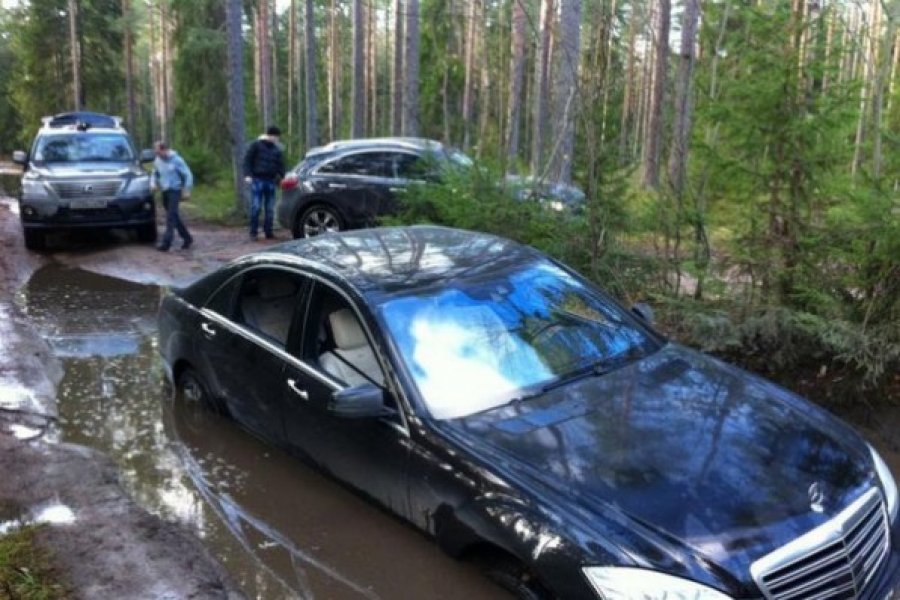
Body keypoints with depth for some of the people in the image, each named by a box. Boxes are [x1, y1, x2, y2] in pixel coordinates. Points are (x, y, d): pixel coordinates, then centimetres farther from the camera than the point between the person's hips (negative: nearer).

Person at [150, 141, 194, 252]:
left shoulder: (176, 160, -10)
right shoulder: (157, 161, 5)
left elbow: (187, 175, -7)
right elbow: (155, 174, 20)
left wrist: (186, 191, -10)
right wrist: (153, 183, 0)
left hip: (175, 190, -7)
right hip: (165, 191, 7)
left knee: (171, 217, -13)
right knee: (174, 216, 11)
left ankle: (166, 243, -17)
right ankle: (187, 238, 24)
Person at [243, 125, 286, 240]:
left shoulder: (277, 149, 14)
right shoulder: (256, 145, 1)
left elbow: (281, 165, 16)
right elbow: (247, 160, -2)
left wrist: (281, 177, 2)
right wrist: (247, 175, -12)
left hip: (271, 181, 4)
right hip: (257, 180, -4)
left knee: (270, 209, 5)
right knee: (256, 207, -8)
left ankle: (268, 231, 12)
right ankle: (253, 232, -3)